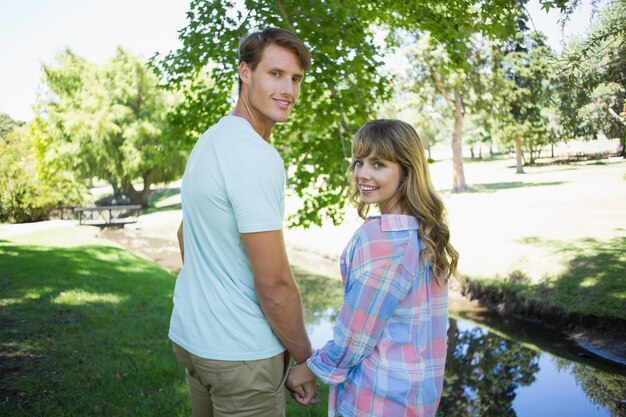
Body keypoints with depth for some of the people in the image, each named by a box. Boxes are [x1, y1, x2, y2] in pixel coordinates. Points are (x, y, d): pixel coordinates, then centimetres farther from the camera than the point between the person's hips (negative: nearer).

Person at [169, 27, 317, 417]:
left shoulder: (209, 139, 7)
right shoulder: (258, 158, -23)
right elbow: (274, 284, -22)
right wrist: (307, 360, -9)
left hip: (189, 334, 9)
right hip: (240, 352, -9)